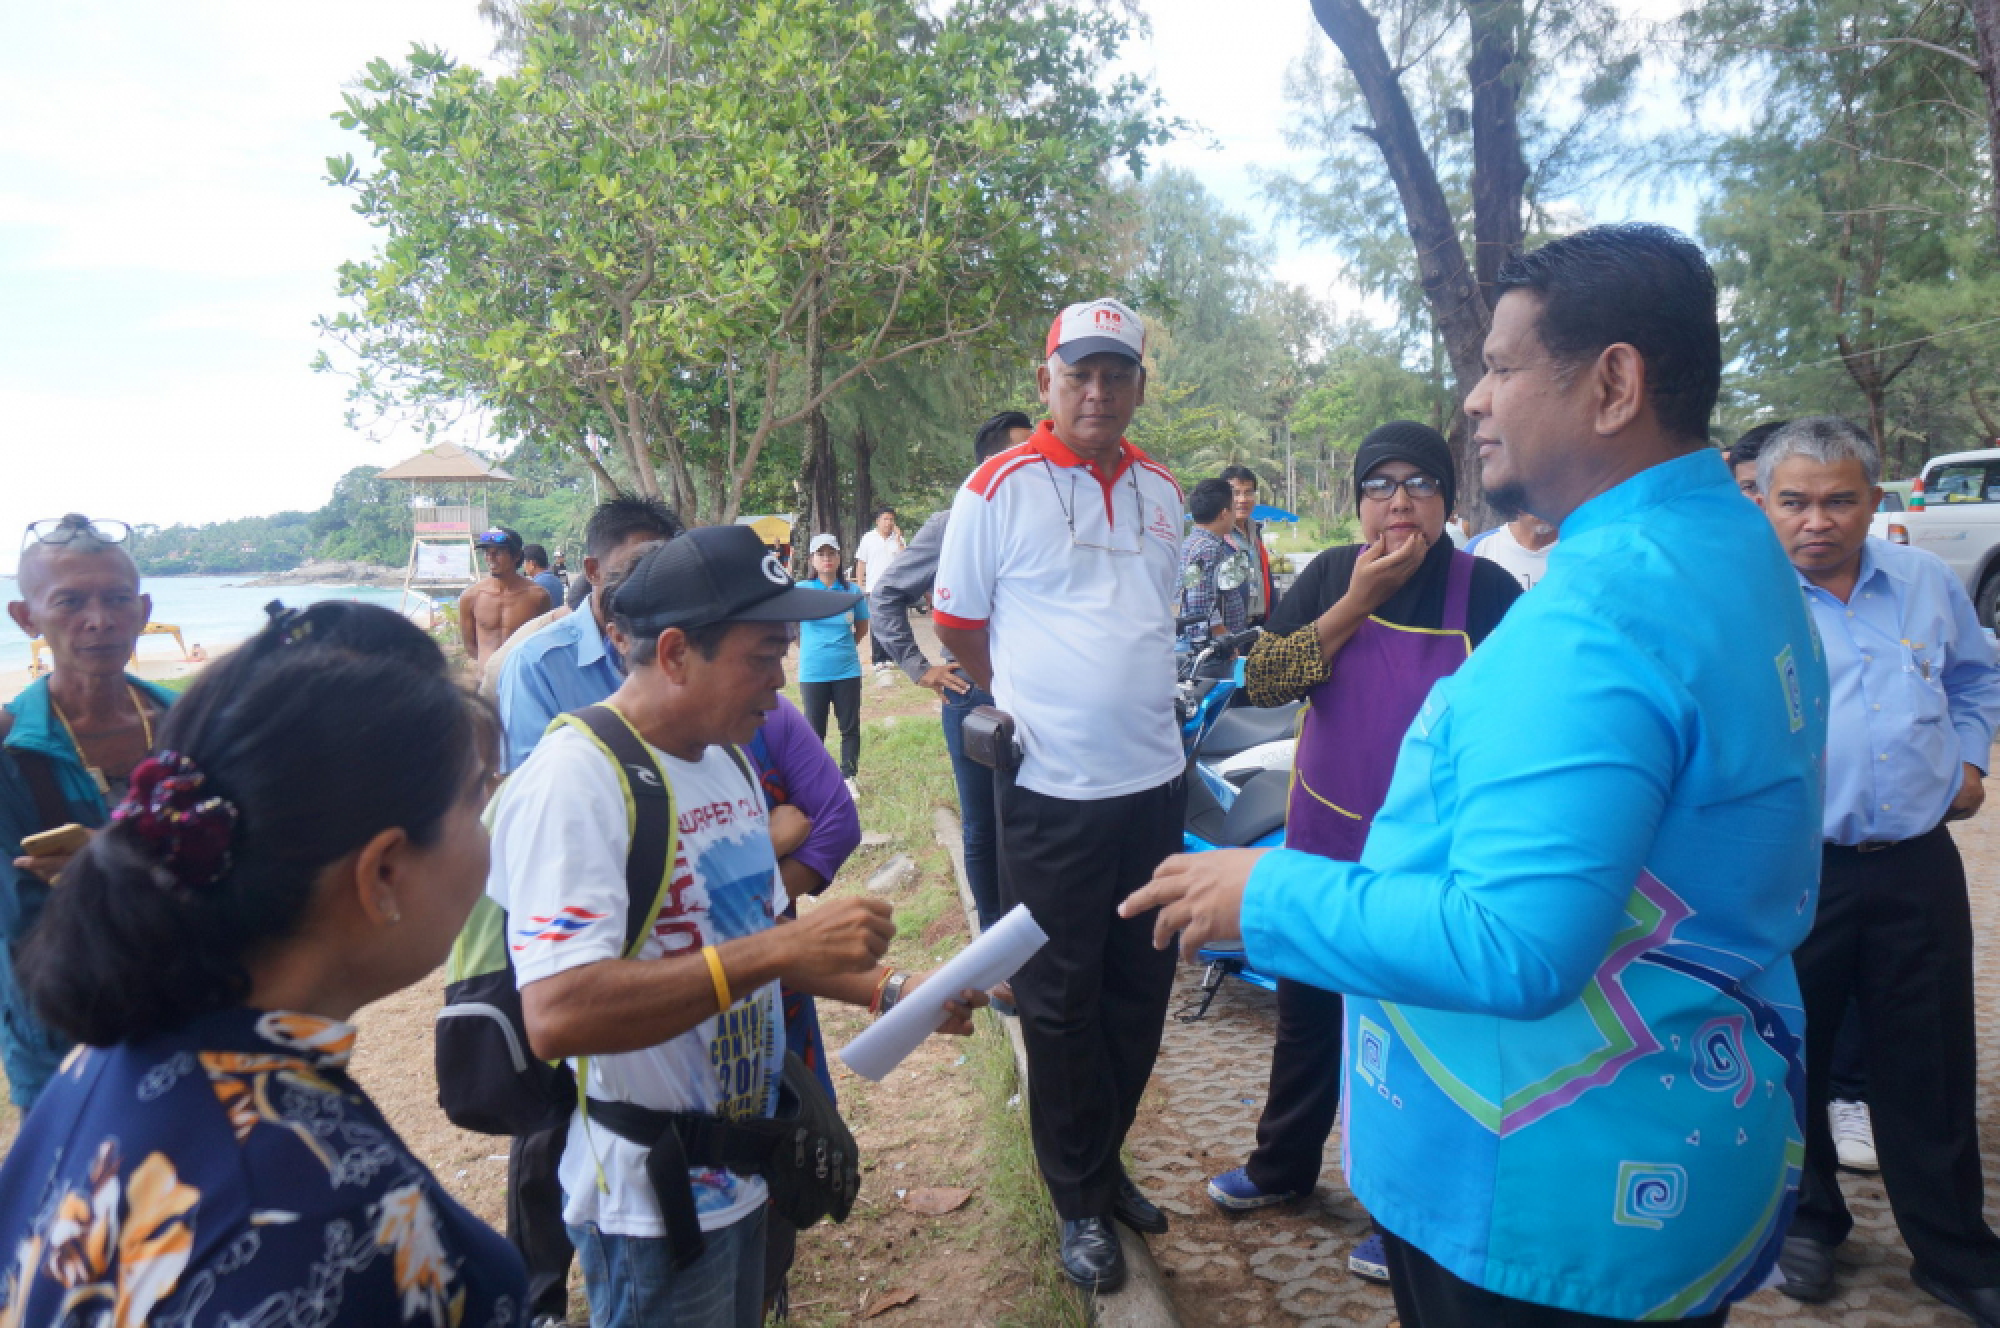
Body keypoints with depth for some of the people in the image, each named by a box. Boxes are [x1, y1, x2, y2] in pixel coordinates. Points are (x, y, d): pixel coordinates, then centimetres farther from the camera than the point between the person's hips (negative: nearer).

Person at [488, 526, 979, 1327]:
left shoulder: (726, 760, 6)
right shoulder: (573, 780, -22)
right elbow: (557, 1015, -34)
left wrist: (888, 989, 4)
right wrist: (777, 948, -35)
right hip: (650, 1206, -8)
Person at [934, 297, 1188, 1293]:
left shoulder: (1161, 491, 9)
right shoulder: (1000, 487, -7)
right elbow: (957, 623, 0)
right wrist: (1032, 707, 8)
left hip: (1155, 776, 5)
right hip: (1052, 789, -5)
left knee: (1139, 984, 15)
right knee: (1061, 998, 6)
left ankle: (1104, 1158, 36)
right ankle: (1078, 1199, 24)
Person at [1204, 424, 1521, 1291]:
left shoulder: (1488, 591, -9)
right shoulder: (1330, 575, -1)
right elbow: (1261, 681, -11)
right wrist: (1357, 603, -18)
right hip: (1323, 844, 3)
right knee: (1308, 1011, 19)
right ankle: (1282, 1165, 40)